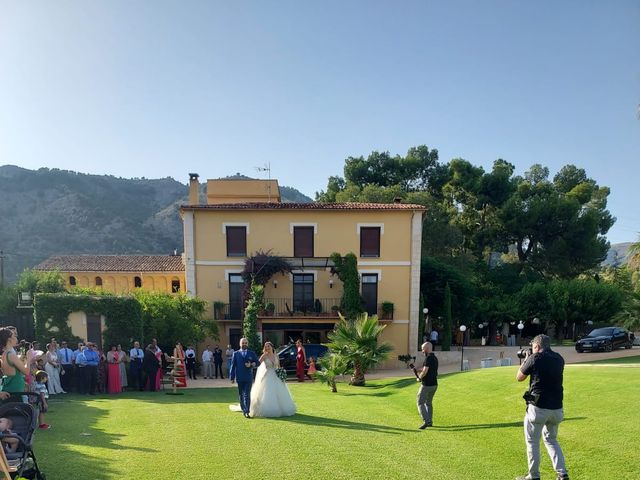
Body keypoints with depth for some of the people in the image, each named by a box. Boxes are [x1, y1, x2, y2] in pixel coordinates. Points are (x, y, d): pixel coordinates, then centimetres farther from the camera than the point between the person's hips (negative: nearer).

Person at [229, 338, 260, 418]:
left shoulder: (252, 353, 9)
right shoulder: (236, 353, 9)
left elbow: (257, 362, 11)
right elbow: (233, 365, 7)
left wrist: (251, 365, -10)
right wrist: (232, 377, 1)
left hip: (248, 377, -1)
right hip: (239, 377, 1)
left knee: (247, 394, -9)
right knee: (241, 395, 9)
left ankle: (247, 412, -11)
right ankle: (243, 410, 22)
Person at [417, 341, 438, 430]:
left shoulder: (428, 358, -18)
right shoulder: (435, 358, 11)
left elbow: (425, 371, -24)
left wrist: (419, 378, -7)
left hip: (427, 385, -9)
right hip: (434, 384, 9)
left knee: (420, 403, -2)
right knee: (429, 403, 19)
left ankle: (426, 421, -10)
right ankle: (430, 422, 21)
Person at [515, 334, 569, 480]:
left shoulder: (535, 358, -9)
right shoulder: (559, 359, 7)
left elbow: (519, 378, 2)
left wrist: (525, 360, 14)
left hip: (538, 407, -6)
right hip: (556, 408, 6)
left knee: (532, 442, 8)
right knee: (551, 439, 24)